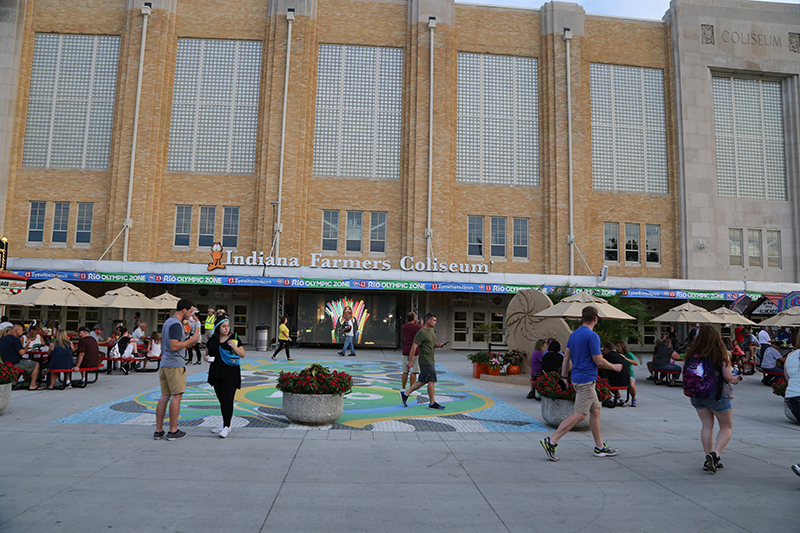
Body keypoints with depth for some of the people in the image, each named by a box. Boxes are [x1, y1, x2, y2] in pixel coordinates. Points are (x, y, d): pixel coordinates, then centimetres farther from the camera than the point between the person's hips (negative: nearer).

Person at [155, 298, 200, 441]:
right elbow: (174, 346, -22)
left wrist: (187, 344, 18)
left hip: (164, 364, 10)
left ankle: (158, 430, 15)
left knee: (165, 396, 12)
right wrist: (191, 340, -13)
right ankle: (173, 431, 3)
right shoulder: (176, 324, -15)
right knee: (176, 396, -2)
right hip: (175, 365, -10)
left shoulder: (167, 322, 17)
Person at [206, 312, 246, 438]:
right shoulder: (212, 340, 7)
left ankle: (227, 426, -2)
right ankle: (225, 424, 23)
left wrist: (234, 346, -18)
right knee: (221, 399, 11)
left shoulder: (234, 338, -2)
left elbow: (243, 354, -3)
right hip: (216, 373, 4)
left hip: (230, 373, -4)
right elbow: (207, 354, 19)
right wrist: (207, 358, -4)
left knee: (228, 399, -8)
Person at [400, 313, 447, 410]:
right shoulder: (421, 332, -15)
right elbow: (414, 347, -16)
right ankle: (432, 403, 2)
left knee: (423, 381, 11)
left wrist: (438, 345, 4)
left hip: (431, 360, 9)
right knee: (431, 380, -6)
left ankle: (405, 393, 18)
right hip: (425, 361, -9)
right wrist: (410, 361, -16)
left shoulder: (431, 330, 14)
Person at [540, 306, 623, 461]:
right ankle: (551, 441, -11)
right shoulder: (592, 336, -16)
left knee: (595, 410, 15)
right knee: (579, 415, -8)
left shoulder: (574, 334, 10)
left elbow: (566, 357, 12)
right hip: (586, 380, -9)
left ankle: (600, 447, 21)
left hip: (578, 378, 9)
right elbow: (599, 361, -15)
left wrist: (564, 376, 16)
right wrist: (615, 367, 2)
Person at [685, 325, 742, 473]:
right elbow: (728, 376, -16)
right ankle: (715, 454, -5)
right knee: (727, 427, 12)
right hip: (717, 394, -4)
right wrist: (733, 380, 7)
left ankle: (709, 458, 13)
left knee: (707, 426, 14)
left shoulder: (692, 353, -4)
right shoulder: (721, 353, -14)